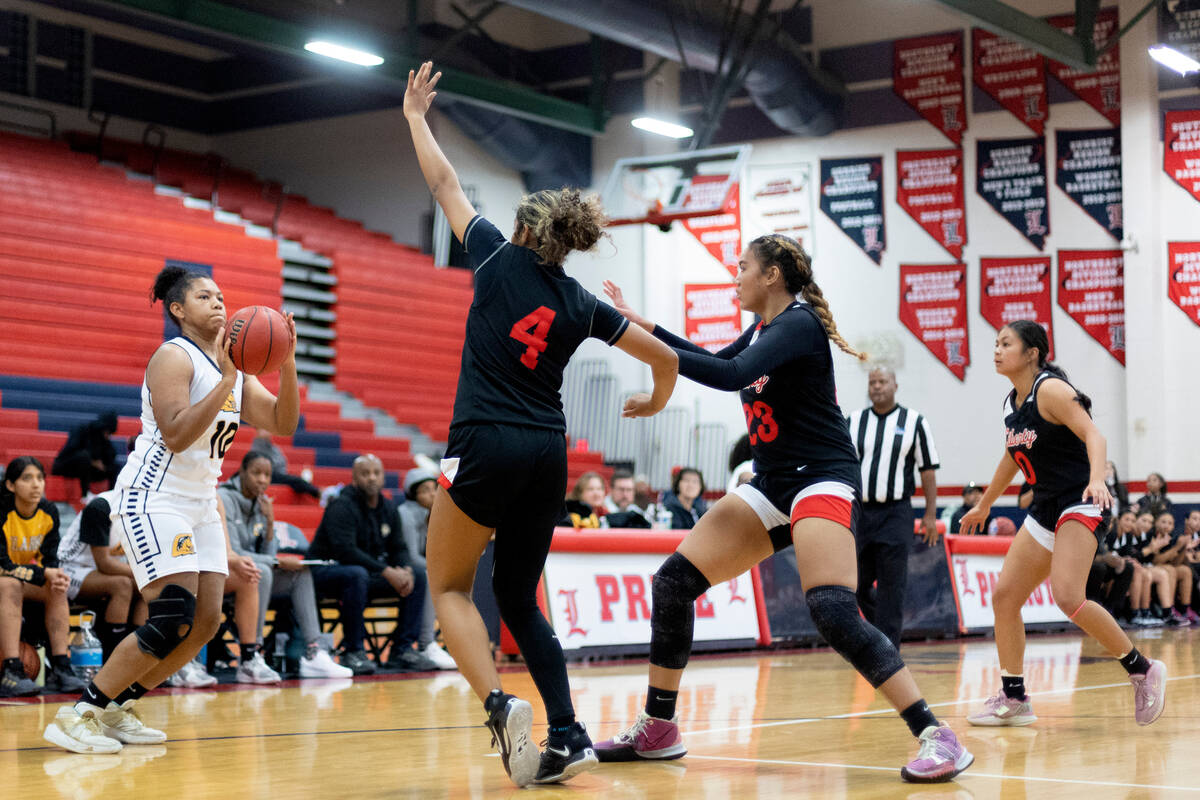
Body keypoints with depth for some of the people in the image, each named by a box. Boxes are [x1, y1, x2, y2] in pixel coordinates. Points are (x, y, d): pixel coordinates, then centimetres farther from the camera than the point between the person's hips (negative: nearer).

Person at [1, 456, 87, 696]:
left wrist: (57, 577, -27)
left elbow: (50, 559, -3)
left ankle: (60, 669, -23)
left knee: (57, 590, -20)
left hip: (28, 579, 6)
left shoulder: (49, 512, -7)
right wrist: (44, 574, -33)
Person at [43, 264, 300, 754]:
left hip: (200, 502, 9)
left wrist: (287, 362, -7)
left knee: (206, 622, 1)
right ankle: (76, 716, -11)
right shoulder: (174, 357, -11)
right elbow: (176, 436, -23)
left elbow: (283, 425, 6)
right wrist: (226, 379, -26)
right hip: (154, 498, -9)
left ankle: (116, 708, 13)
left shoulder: (235, 370, 13)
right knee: (173, 620, -19)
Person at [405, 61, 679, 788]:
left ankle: (501, 705, -14)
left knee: (450, 587, 9)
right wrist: (657, 399, 36)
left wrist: (415, 117, 27)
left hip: (487, 447, -4)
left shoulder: (500, 258, 2)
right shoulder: (581, 304, 11)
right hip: (548, 455, 5)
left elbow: (445, 184, 13)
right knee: (520, 599, 16)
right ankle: (568, 735, 4)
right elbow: (666, 356, 15)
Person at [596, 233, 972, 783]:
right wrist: (638, 322, 25)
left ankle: (936, 738, -23)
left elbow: (732, 375, -28)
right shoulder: (763, 327, 14)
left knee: (832, 611, -28)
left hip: (821, 481, -9)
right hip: (771, 486, 9)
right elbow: (717, 362, 31)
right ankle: (657, 730, 11)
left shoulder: (799, 322, -13)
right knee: (673, 581, 0)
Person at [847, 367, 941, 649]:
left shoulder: (914, 421, 2)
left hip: (895, 514, -3)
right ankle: (886, 626, 29)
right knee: (858, 584, 6)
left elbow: (928, 469, 3)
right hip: (858, 511, 3)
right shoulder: (853, 421, 8)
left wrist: (930, 514, -2)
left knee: (891, 587, -5)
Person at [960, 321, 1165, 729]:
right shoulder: (1012, 403, 12)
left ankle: (1143, 670, -9)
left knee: (1068, 597, -25)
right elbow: (1013, 457, 27)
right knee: (1004, 595, 2)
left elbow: (1093, 435, -22)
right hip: (1045, 509, 9)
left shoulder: (1050, 389, -12)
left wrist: (1096, 480, -41)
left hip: (1080, 504, -9)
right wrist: (983, 505, 36)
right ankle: (1013, 699, 11)